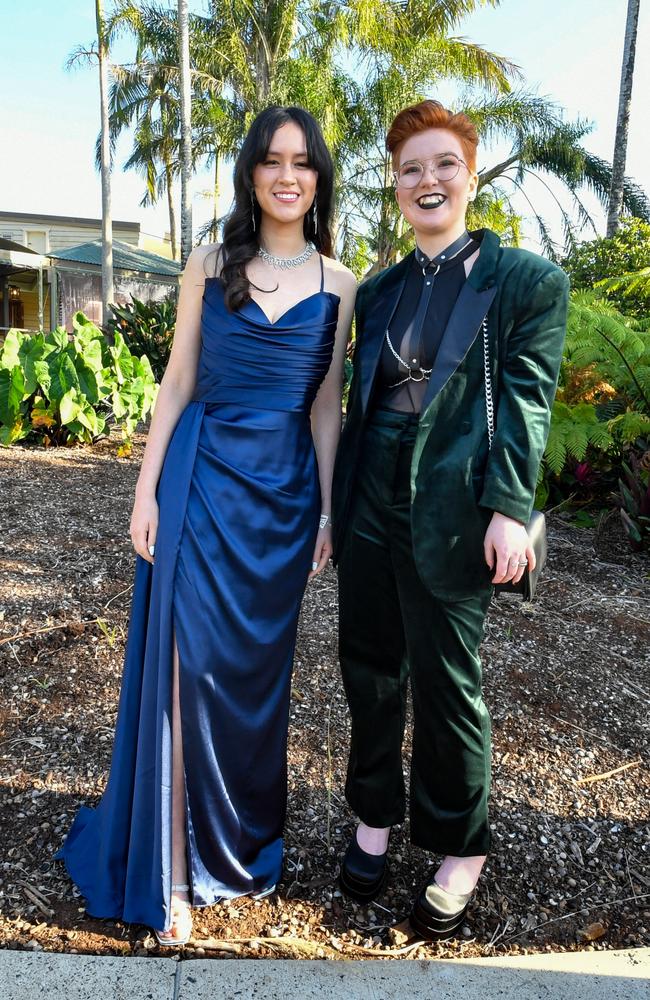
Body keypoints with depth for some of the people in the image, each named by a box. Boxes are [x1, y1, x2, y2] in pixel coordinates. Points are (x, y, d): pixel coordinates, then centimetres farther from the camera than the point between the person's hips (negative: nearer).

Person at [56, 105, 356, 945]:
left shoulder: (338, 285, 6)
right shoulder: (210, 268, 4)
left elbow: (325, 405, 6)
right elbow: (177, 383, 4)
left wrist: (327, 511, 4)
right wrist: (147, 489, -3)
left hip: (284, 490, 1)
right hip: (202, 479, -1)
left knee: (257, 669, 11)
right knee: (185, 666, -1)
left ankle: (243, 839, 34)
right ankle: (175, 871, 17)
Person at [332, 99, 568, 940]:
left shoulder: (526, 281, 0)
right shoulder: (377, 292, 14)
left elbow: (525, 399, -7)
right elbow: (360, 403, 15)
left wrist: (508, 508, -16)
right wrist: (335, 505, 13)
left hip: (451, 515, -5)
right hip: (370, 506, 5)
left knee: (445, 683, 5)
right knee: (370, 670, 14)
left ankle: (461, 849, 29)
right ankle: (375, 819, 36)